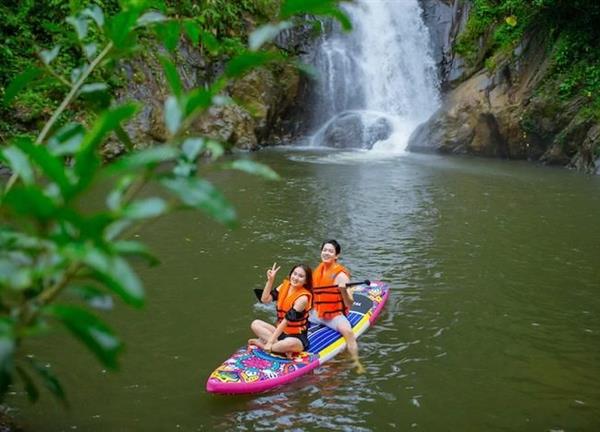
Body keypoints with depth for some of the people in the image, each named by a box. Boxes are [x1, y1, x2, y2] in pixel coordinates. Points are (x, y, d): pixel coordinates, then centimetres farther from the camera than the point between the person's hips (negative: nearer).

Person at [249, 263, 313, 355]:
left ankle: (262, 343, -17)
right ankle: (280, 345, -19)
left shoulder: (303, 298, -20)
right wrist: (270, 280, -17)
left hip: (297, 338, -7)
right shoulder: (284, 286, 0)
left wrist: (270, 341, -24)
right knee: (255, 324, -6)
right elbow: (265, 299, -7)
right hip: (281, 332, 7)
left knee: (290, 344, -40)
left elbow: (286, 321, -23)